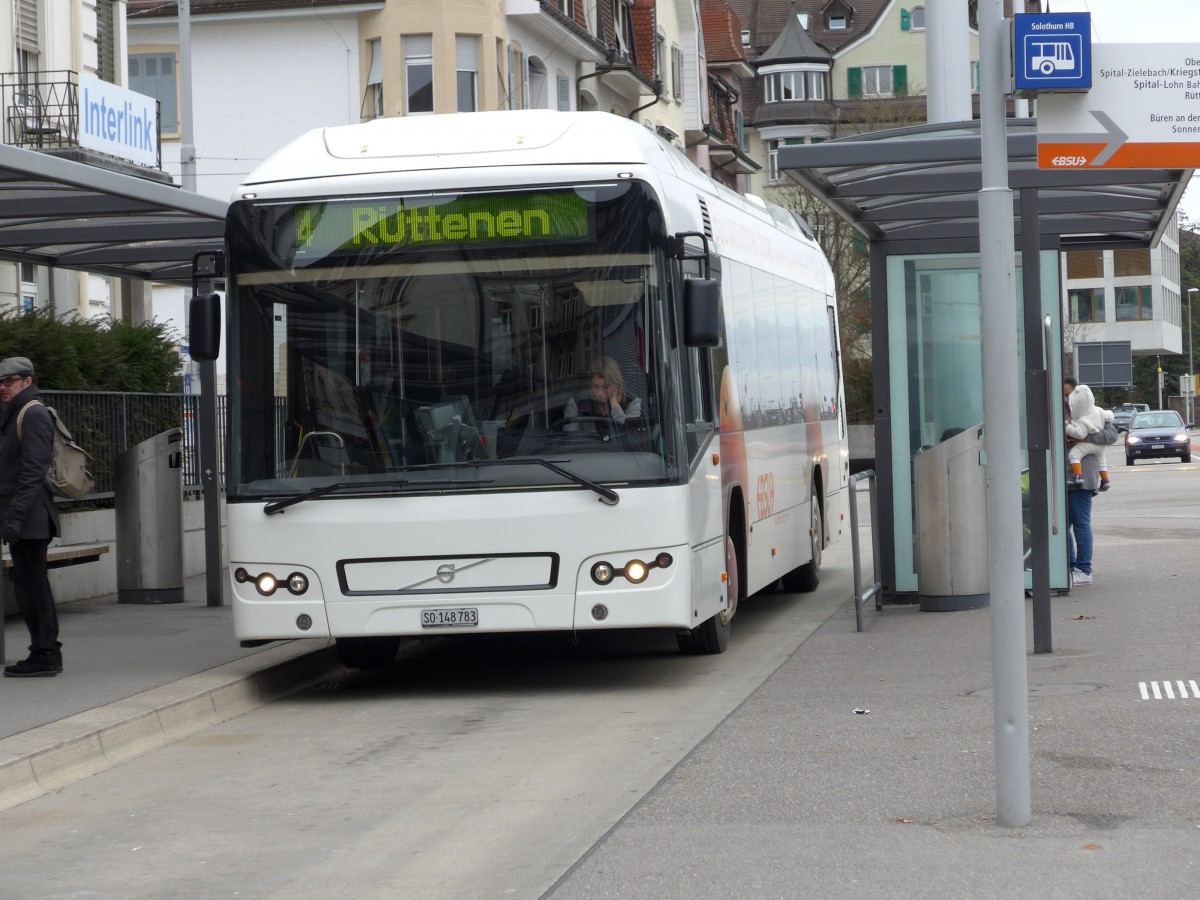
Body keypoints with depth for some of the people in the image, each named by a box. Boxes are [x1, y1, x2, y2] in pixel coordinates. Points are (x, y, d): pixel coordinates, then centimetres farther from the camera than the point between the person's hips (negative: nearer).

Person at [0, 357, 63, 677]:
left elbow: (33, 471, -20)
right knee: (33, 585, 13)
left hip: (28, 518, -10)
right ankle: (48, 653, 18)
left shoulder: (33, 414, -11)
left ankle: (43, 656, -6)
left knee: (30, 585, -8)